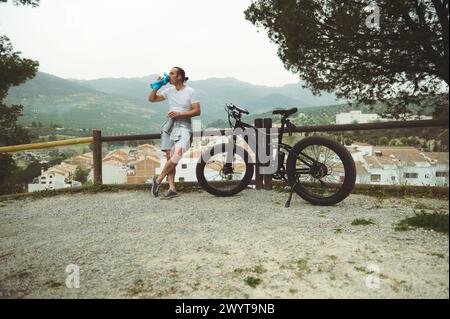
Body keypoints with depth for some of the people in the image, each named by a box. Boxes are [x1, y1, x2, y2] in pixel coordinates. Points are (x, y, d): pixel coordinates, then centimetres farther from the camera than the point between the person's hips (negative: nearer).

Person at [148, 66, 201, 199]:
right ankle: (172, 189, 0)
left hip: (184, 125, -5)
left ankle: (158, 179, -11)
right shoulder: (169, 90, 12)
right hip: (170, 125, 5)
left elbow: (197, 111, -5)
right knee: (169, 157, -2)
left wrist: (179, 114, -13)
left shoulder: (190, 91, -1)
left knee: (178, 153, -26)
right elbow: (152, 99, 17)